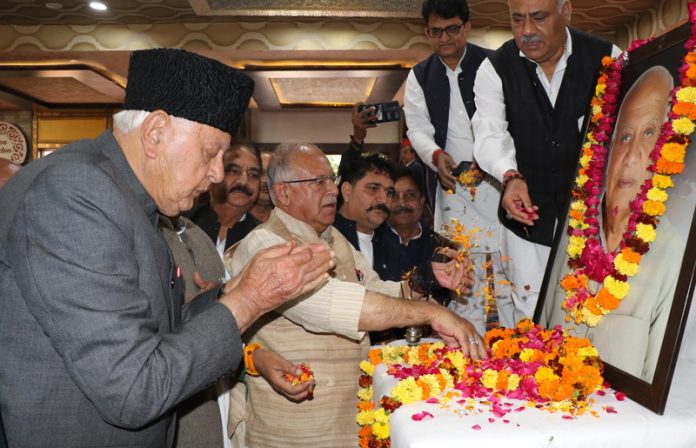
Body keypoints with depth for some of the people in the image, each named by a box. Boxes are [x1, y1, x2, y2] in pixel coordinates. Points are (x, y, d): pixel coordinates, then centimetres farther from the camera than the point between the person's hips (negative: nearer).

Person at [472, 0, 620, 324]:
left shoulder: (608, 58, -3)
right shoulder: (495, 69, -5)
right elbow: (490, 133, -18)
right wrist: (511, 177, -37)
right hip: (526, 213, -1)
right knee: (531, 318, 4)